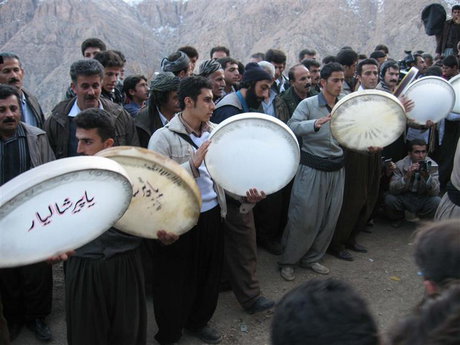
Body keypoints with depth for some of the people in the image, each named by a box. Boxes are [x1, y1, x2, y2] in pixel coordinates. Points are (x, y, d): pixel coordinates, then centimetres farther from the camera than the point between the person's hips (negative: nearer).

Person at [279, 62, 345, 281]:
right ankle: (288, 260, 16)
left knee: (329, 218, 11)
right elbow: (292, 127, -22)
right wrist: (316, 123, -39)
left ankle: (312, 258, 29)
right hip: (312, 169, -6)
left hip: (336, 170, 6)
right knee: (304, 218, -2)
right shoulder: (308, 104, -7)